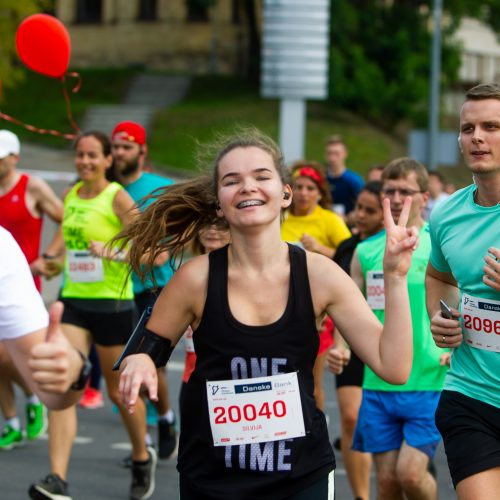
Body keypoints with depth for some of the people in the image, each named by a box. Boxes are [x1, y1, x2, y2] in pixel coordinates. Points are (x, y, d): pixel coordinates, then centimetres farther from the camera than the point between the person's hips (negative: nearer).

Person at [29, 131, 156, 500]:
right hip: (74, 302, 5)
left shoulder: (118, 198, -9)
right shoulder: (71, 195, 9)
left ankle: (143, 459, 36)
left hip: (113, 303, -5)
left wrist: (114, 253, -31)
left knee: (119, 391, 10)